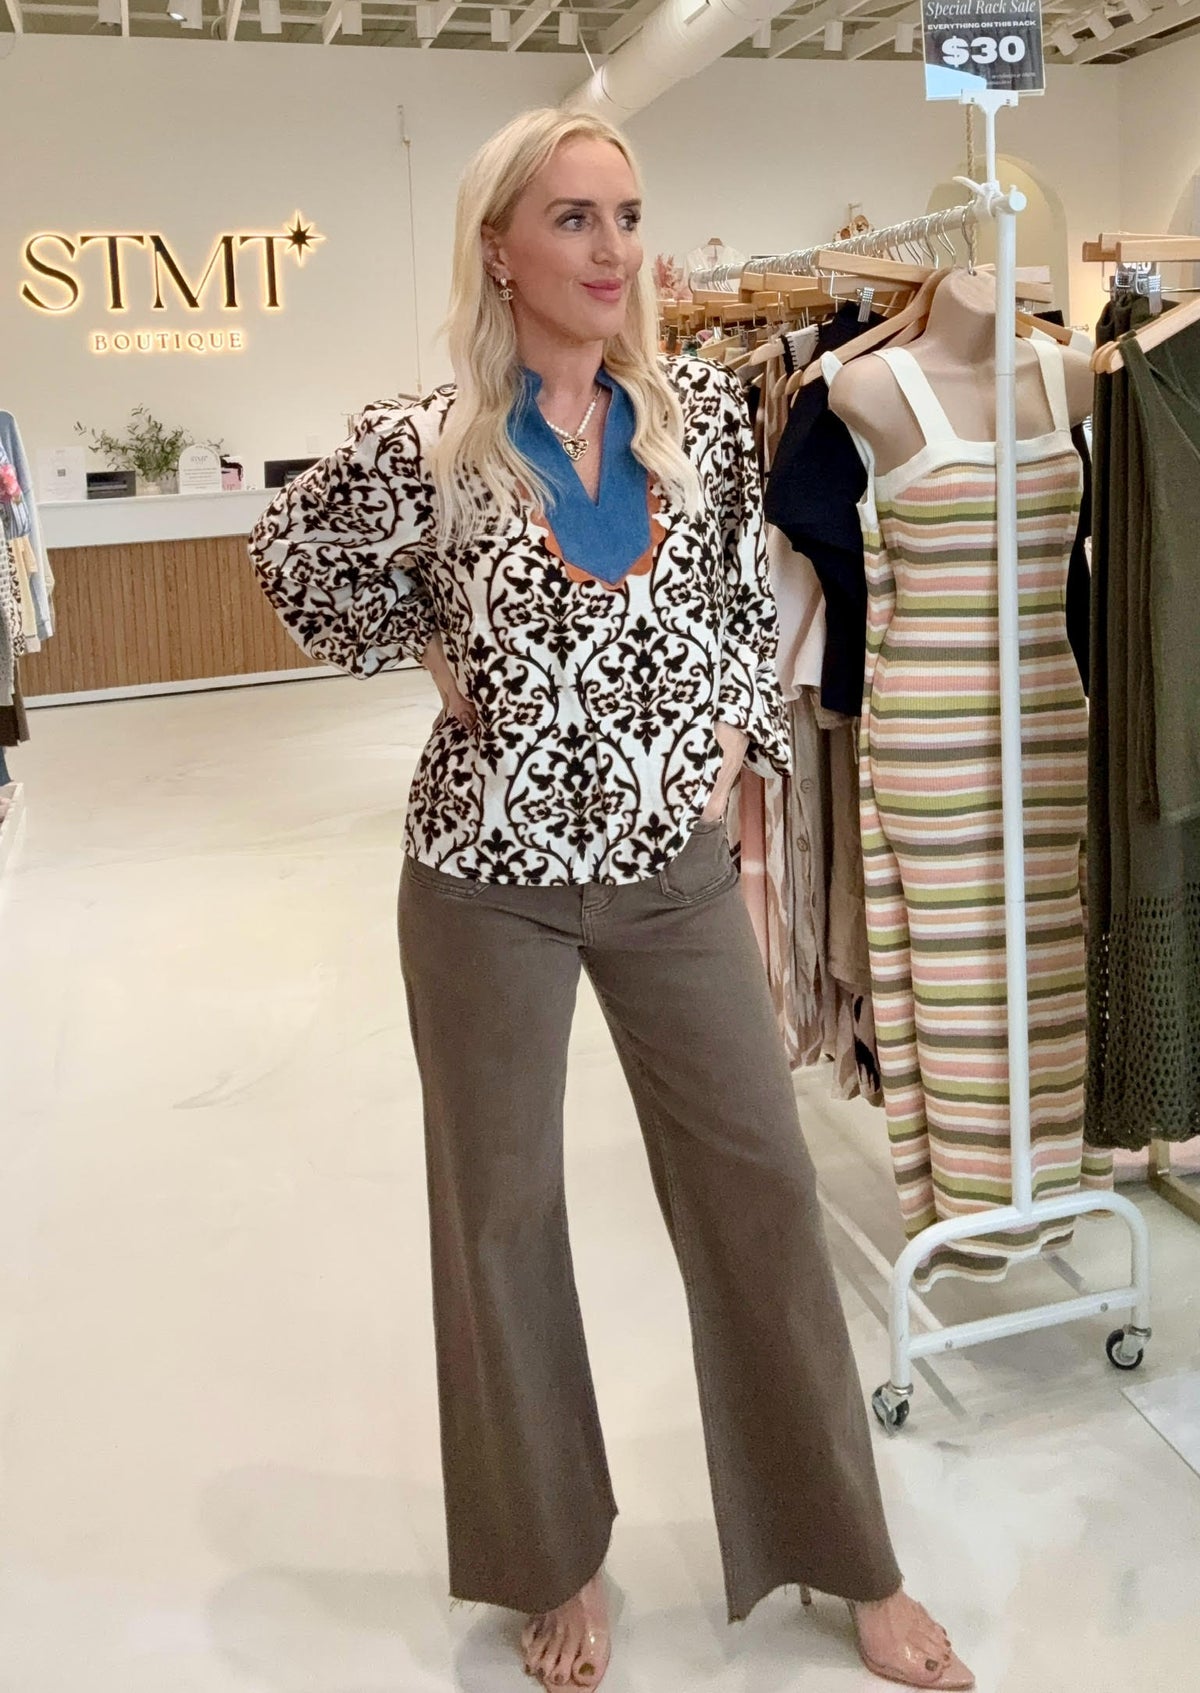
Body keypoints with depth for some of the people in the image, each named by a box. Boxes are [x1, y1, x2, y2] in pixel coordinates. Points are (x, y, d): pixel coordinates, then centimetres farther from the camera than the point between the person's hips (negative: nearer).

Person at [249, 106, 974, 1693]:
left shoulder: (703, 410, 0)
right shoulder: (422, 444, -8)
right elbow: (296, 560, 9)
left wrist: (734, 741, 5)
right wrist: (434, 652, 0)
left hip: (674, 864, 3)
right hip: (489, 876, -2)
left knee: (762, 1185, 7)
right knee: (499, 1208, 9)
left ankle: (853, 1560, 26)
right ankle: (554, 1558, 33)